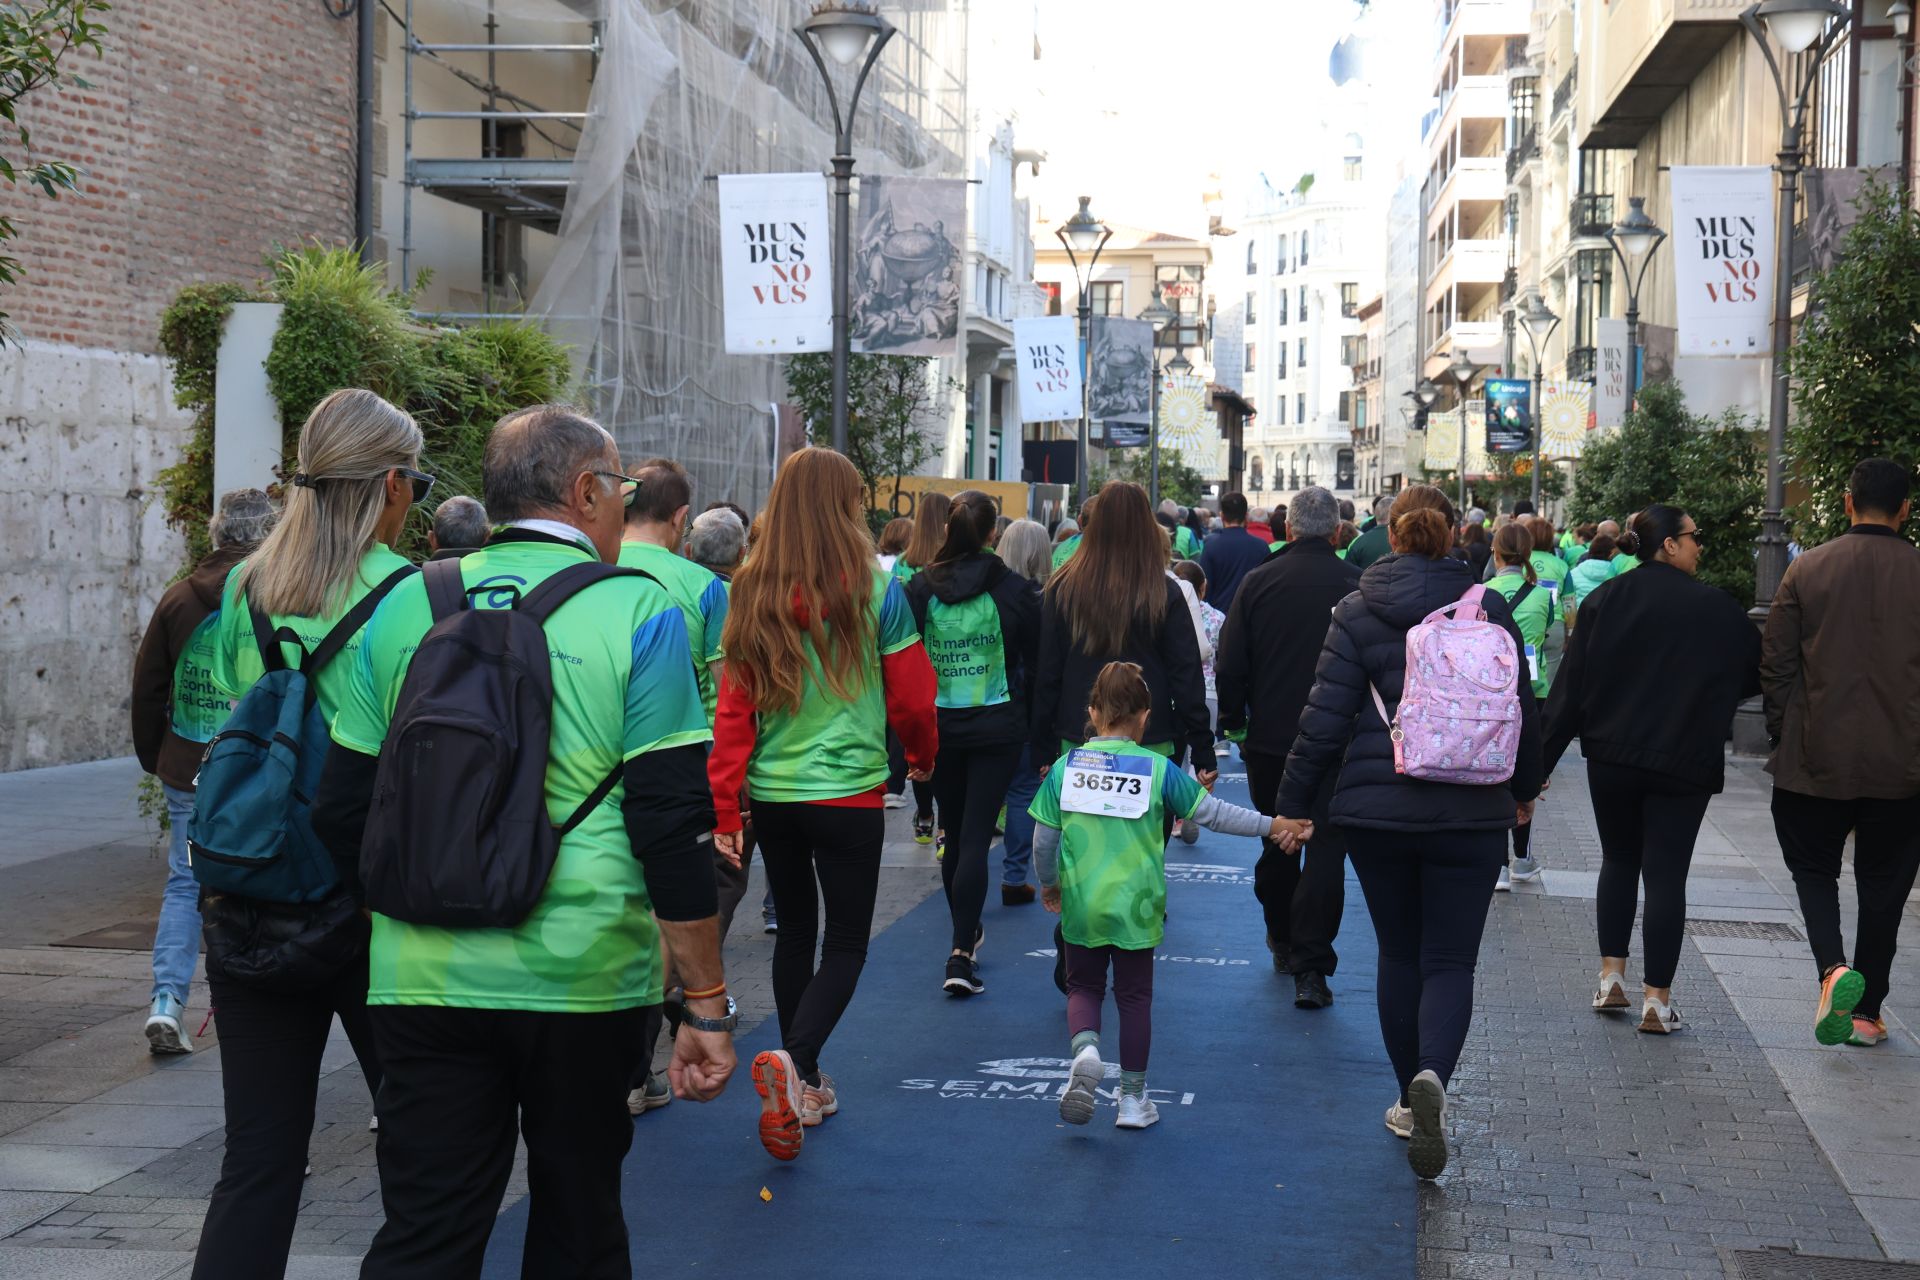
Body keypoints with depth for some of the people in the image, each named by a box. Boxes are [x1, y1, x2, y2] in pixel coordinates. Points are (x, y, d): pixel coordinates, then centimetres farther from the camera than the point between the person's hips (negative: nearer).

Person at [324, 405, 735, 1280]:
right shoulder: (636, 614, -7)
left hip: (427, 978, 3)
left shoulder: (407, 608, 4)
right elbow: (673, 832, -11)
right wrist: (707, 1006, -6)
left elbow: (345, 808, 8)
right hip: (583, 978, -2)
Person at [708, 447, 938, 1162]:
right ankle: (794, 1059, -19)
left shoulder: (752, 594, -3)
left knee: (795, 932, 19)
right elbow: (912, 700, -4)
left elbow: (734, 708, -4)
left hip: (772, 794, 4)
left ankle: (805, 1088, 28)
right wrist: (923, 757, 16)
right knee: (847, 942, 6)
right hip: (848, 793, -4)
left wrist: (725, 808, -1)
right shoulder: (876, 592, -11)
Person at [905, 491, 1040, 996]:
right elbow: (1035, 657, -1)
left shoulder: (920, 588, -3)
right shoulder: (1013, 589, -7)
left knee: (955, 834, 18)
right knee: (975, 838, -4)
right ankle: (961, 954, -12)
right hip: (997, 728, -2)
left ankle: (967, 932, 34)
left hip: (938, 727, 2)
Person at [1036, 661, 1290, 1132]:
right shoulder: (1159, 769, -6)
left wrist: (1049, 884, 18)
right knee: (1134, 996, 12)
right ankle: (1133, 1098, 19)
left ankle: (1085, 1047, -13)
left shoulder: (1065, 766, -2)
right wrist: (1271, 825, 7)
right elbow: (1211, 813, -3)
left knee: (1084, 987, 17)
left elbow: (1044, 839, 1)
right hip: (1135, 906, -1)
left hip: (1080, 905, 1)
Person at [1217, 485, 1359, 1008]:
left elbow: (1230, 665, -2)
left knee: (1277, 845, 18)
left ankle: (1281, 944, 33)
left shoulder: (1258, 582, -4)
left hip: (1270, 737, 2)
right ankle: (1310, 968, -6)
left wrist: (1233, 722, 10)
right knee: (1326, 850, 0)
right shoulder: (1358, 585, -7)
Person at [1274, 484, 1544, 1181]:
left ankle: (1411, 1097, 21)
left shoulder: (1357, 613, -3)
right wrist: (1524, 787, 24)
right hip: (1469, 811, 0)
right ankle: (1433, 1075, -24)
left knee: (1399, 955, 15)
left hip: (1376, 809, 0)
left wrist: (1293, 802, 3)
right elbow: (1520, 707, 8)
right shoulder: (1489, 611, 0)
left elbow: (1326, 717, -5)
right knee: (1450, 960, 2)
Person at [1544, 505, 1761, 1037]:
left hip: (1611, 758, 2)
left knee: (1619, 860, 19)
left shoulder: (1605, 600, -1)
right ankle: (1657, 1000, 2)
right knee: (1666, 875, 2)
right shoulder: (1716, 609, -6)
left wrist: (1542, 759, -1)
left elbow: (1570, 685, -3)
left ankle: (1611, 975, 16)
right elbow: (1755, 676, 6)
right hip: (1684, 763, -2)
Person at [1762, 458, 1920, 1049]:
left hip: (1816, 758, -1)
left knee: (1813, 868, 13)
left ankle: (1833, 967, -12)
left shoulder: (1807, 569, -4)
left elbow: (1775, 666, -1)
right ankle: (1867, 1011, 18)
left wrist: (1783, 735, 10)